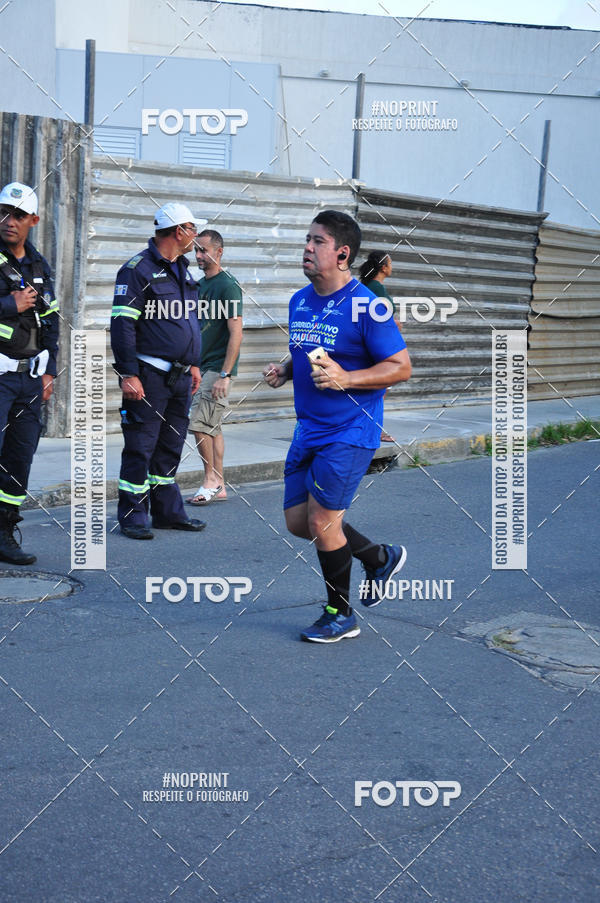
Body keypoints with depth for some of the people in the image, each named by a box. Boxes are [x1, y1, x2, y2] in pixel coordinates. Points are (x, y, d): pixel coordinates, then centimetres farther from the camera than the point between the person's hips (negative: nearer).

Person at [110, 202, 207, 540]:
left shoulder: (183, 271, 17)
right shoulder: (138, 269, -9)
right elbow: (122, 324, -13)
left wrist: (194, 363, 20)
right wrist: (128, 374, -18)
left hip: (181, 376, 8)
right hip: (149, 375, -8)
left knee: (170, 447, 13)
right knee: (140, 447, -3)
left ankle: (169, 511, 21)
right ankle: (133, 516, 4)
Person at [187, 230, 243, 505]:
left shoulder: (227, 286, -12)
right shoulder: (199, 285, 14)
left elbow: (236, 333, -17)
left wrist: (224, 374, -21)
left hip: (218, 367, -8)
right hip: (202, 366, 8)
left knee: (199, 424, -11)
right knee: (213, 427, 10)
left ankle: (210, 480, 1)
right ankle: (218, 487, 14)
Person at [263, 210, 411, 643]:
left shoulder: (365, 306, -15)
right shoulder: (300, 301, 9)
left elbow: (400, 367, -13)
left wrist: (344, 379, -24)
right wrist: (285, 370, 2)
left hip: (350, 432, -8)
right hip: (309, 429, 8)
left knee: (321, 522, -7)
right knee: (298, 521, 10)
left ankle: (340, 615, 13)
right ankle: (380, 557, 31)